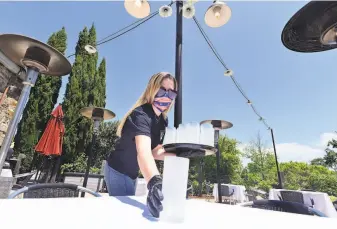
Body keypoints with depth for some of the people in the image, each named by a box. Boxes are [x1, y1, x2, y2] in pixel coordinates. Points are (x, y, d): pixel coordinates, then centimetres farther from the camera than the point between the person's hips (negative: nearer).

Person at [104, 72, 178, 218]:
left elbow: (155, 151, -4)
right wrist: (154, 182, -63)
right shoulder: (141, 114, -29)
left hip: (131, 172, 9)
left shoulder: (163, 120, -2)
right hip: (118, 171, -8)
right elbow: (143, 151, -47)